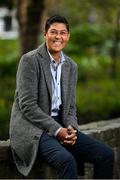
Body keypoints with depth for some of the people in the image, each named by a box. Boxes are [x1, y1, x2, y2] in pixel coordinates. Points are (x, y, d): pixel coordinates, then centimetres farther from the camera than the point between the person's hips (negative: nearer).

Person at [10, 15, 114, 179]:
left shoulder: (71, 66, 13)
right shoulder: (30, 60, -9)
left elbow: (70, 106, 16)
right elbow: (27, 105, -15)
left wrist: (71, 128, -6)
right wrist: (56, 130, -19)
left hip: (61, 127, 7)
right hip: (32, 128, -7)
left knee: (106, 154, -10)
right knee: (67, 160, -34)